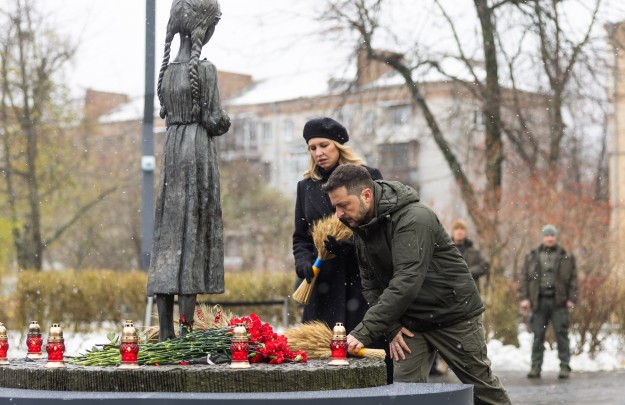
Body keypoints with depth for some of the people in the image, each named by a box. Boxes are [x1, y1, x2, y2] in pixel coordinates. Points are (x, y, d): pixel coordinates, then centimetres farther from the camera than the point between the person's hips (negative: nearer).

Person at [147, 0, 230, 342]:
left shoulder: (167, 70, 9)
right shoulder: (205, 69, -11)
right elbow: (214, 120, -11)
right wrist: (224, 123, 10)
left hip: (172, 149, 6)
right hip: (199, 151, -6)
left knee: (168, 238, 5)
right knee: (193, 237, -6)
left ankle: (166, 333, 5)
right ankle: (186, 332, -8)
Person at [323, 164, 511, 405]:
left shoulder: (414, 219, -27)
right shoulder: (360, 228, 0)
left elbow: (406, 283, -36)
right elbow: (370, 285, 5)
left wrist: (362, 333, -40)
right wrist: (391, 327, -11)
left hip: (453, 312, -6)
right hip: (411, 321, 7)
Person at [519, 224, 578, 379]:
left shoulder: (566, 257, 7)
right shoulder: (532, 256, 10)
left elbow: (573, 278, 4)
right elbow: (524, 278, 8)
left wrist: (572, 299, -4)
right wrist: (524, 298, -1)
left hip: (559, 302, -1)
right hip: (539, 301, 1)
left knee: (561, 334, -3)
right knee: (538, 335, 3)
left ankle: (564, 366, 1)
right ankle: (536, 367, 7)